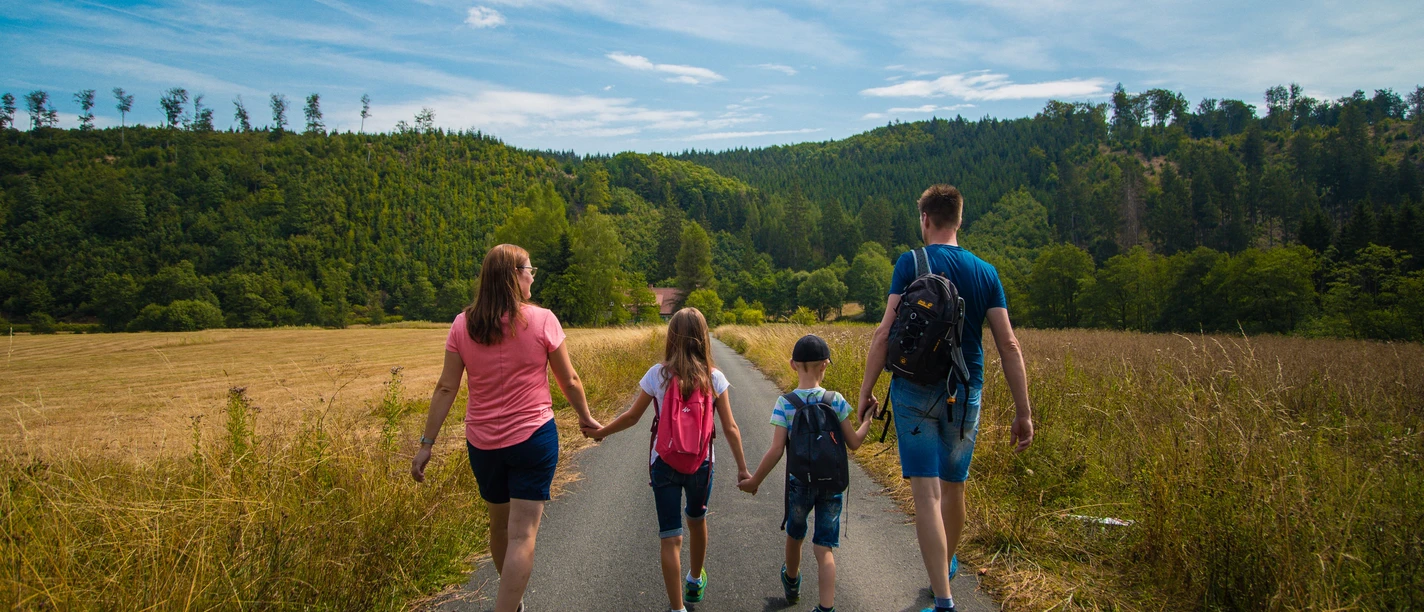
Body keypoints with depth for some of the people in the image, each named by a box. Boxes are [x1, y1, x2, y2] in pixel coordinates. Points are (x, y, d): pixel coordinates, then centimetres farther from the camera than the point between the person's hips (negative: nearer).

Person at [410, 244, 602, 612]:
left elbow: (446, 388, -3)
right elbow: (568, 381, -2)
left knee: (499, 523, 22)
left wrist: (426, 443, 3)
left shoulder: (463, 325, -2)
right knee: (522, 534, -1)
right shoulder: (542, 320, -10)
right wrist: (586, 417, 14)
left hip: (482, 443, 5)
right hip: (533, 437, -4)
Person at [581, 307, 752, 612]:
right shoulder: (714, 378, -7)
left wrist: (600, 432, 15)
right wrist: (742, 468, 4)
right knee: (697, 520, 26)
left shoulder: (657, 374, -8)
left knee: (671, 538, 4)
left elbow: (632, 417, -1)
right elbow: (730, 428, -6)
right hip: (702, 463, 2)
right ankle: (695, 581, 47)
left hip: (664, 463, -2)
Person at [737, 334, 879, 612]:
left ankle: (791, 583, 48)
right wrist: (868, 420, 14)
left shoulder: (785, 403, -11)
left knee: (795, 536, 24)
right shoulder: (835, 401, -8)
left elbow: (776, 450, -14)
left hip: (799, 483, 0)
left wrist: (754, 481, -3)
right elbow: (853, 443, -2)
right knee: (824, 549, 5)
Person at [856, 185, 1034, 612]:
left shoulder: (911, 263, -5)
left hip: (916, 390, -4)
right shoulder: (985, 272, 4)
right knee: (953, 487, 20)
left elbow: (886, 332, -12)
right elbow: (1008, 344, 0)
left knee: (926, 493, -5)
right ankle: (947, 566, 42)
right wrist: (1023, 411, 3)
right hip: (965, 394, 4)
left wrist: (866, 390, -3)